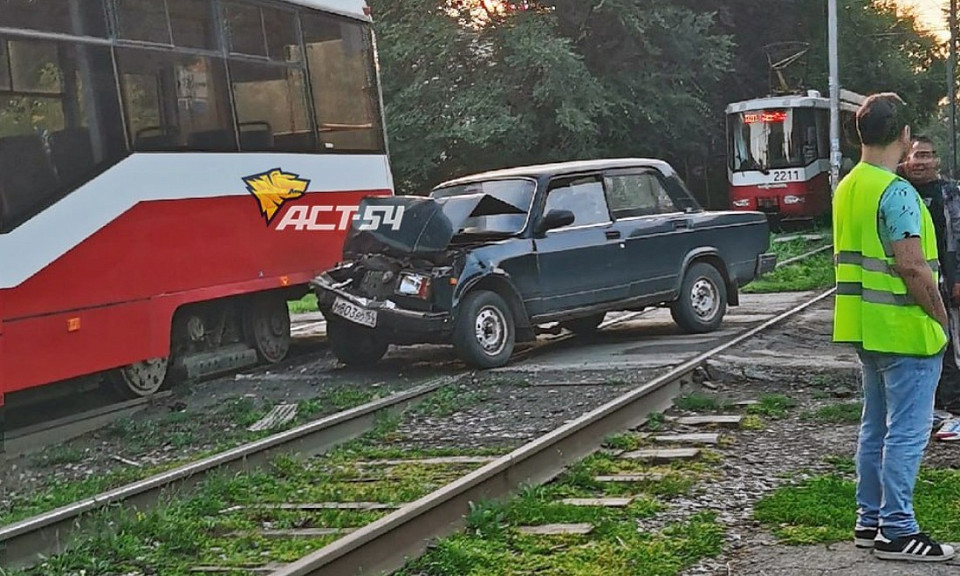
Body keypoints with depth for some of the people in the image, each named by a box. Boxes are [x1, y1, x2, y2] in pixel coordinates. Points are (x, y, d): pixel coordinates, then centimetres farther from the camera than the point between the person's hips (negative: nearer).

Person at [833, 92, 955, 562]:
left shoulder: (847, 188, 11)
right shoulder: (896, 192, -18)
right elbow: (911, 266, -23)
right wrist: (941, 317, -10)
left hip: (866, 329, 9)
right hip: (905, 330, -9)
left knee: (875, 427, 16)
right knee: (907, 433, -2)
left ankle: (870, 520, 23)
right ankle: (897, 531, 3)